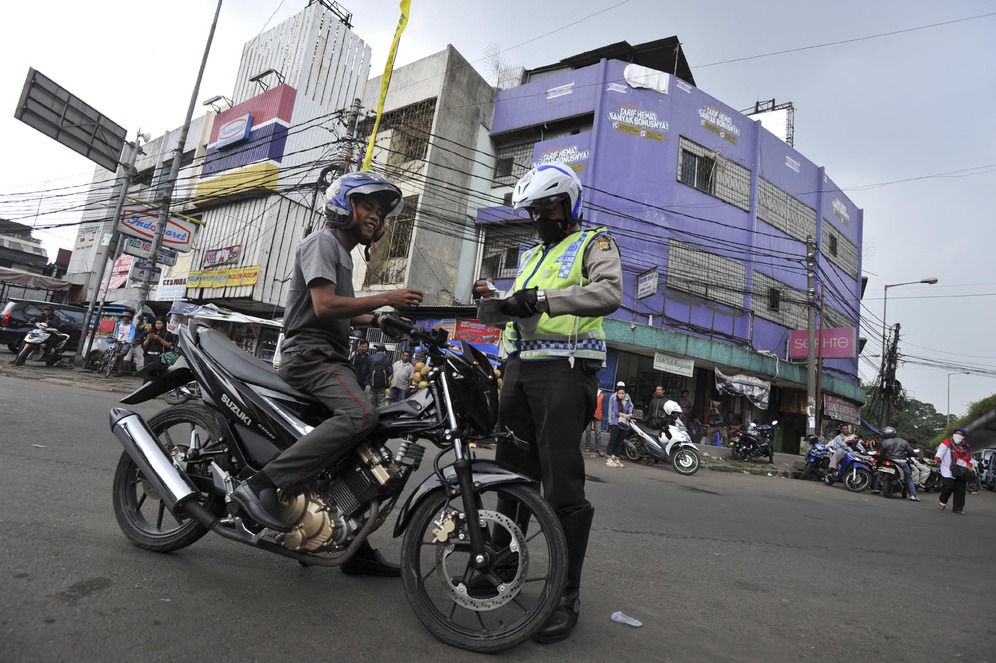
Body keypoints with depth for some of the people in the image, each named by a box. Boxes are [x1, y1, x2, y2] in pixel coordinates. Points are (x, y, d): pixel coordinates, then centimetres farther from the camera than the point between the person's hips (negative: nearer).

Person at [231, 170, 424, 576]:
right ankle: (261, 485, -29)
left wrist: (379, 320, 17)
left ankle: (357, 549, 12)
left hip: (332, 358, 10)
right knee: (361, 415, -35)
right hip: (309, 352, -10)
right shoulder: (322, 241, -4)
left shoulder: (344, 253, 27)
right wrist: (385, 298, -16)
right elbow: (324, 306, -19)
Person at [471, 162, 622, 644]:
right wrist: (494, 298, 8)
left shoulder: (593, 243, 4)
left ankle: (567, 595, 3)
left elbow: (609, 292, -16)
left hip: (564, 371, -7)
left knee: (562, 486, -9)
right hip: (519, 369, 7)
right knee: (510, 473, 13)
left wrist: (542, 299, -27)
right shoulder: (531, 256, 27)